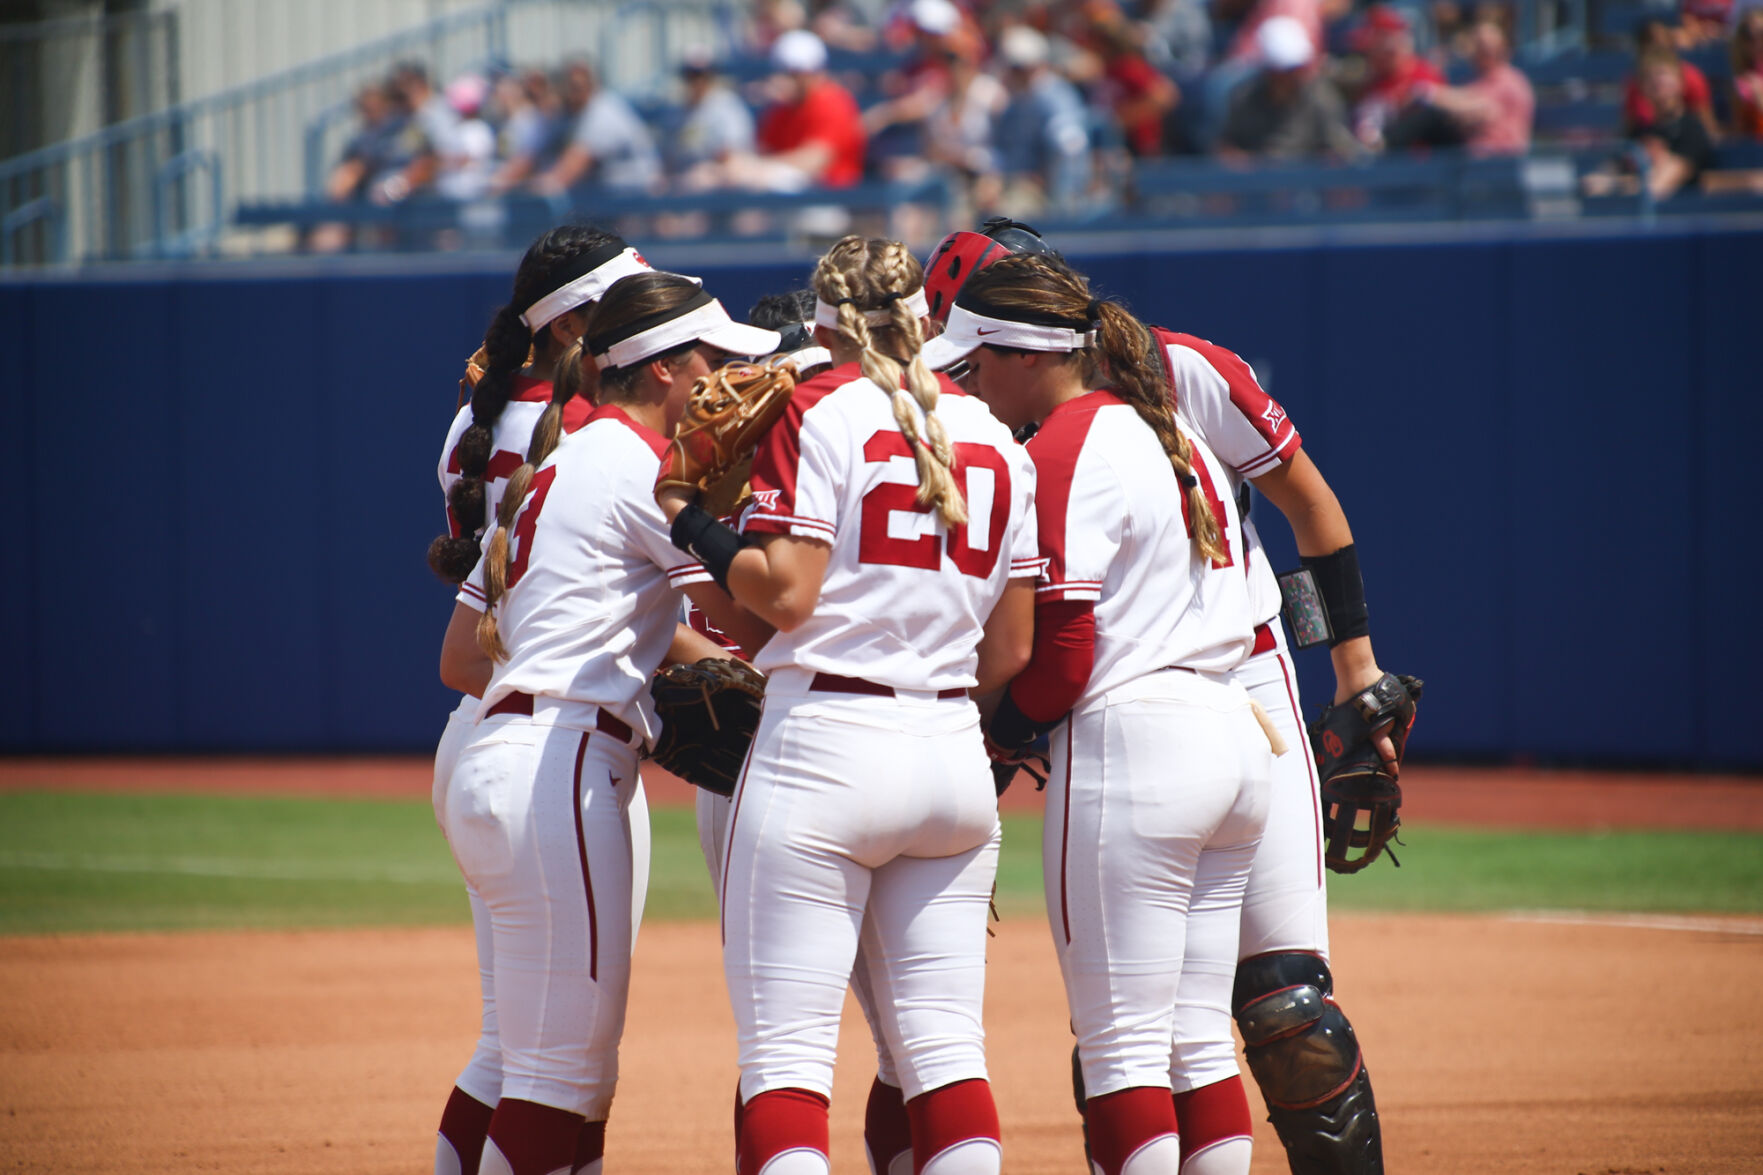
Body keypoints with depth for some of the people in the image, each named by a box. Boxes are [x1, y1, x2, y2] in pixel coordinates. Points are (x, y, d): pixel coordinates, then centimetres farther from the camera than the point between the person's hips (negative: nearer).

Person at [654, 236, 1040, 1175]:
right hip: (952, 753, 6)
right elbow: (1010, 649, 12)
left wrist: (690, 524, 1)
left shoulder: (817, 412, -4)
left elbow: (784, 593, -13)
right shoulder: (993, 436, 13)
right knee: (944, 1052, 8)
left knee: (785, 1055, -6)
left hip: (824, 745, -6)